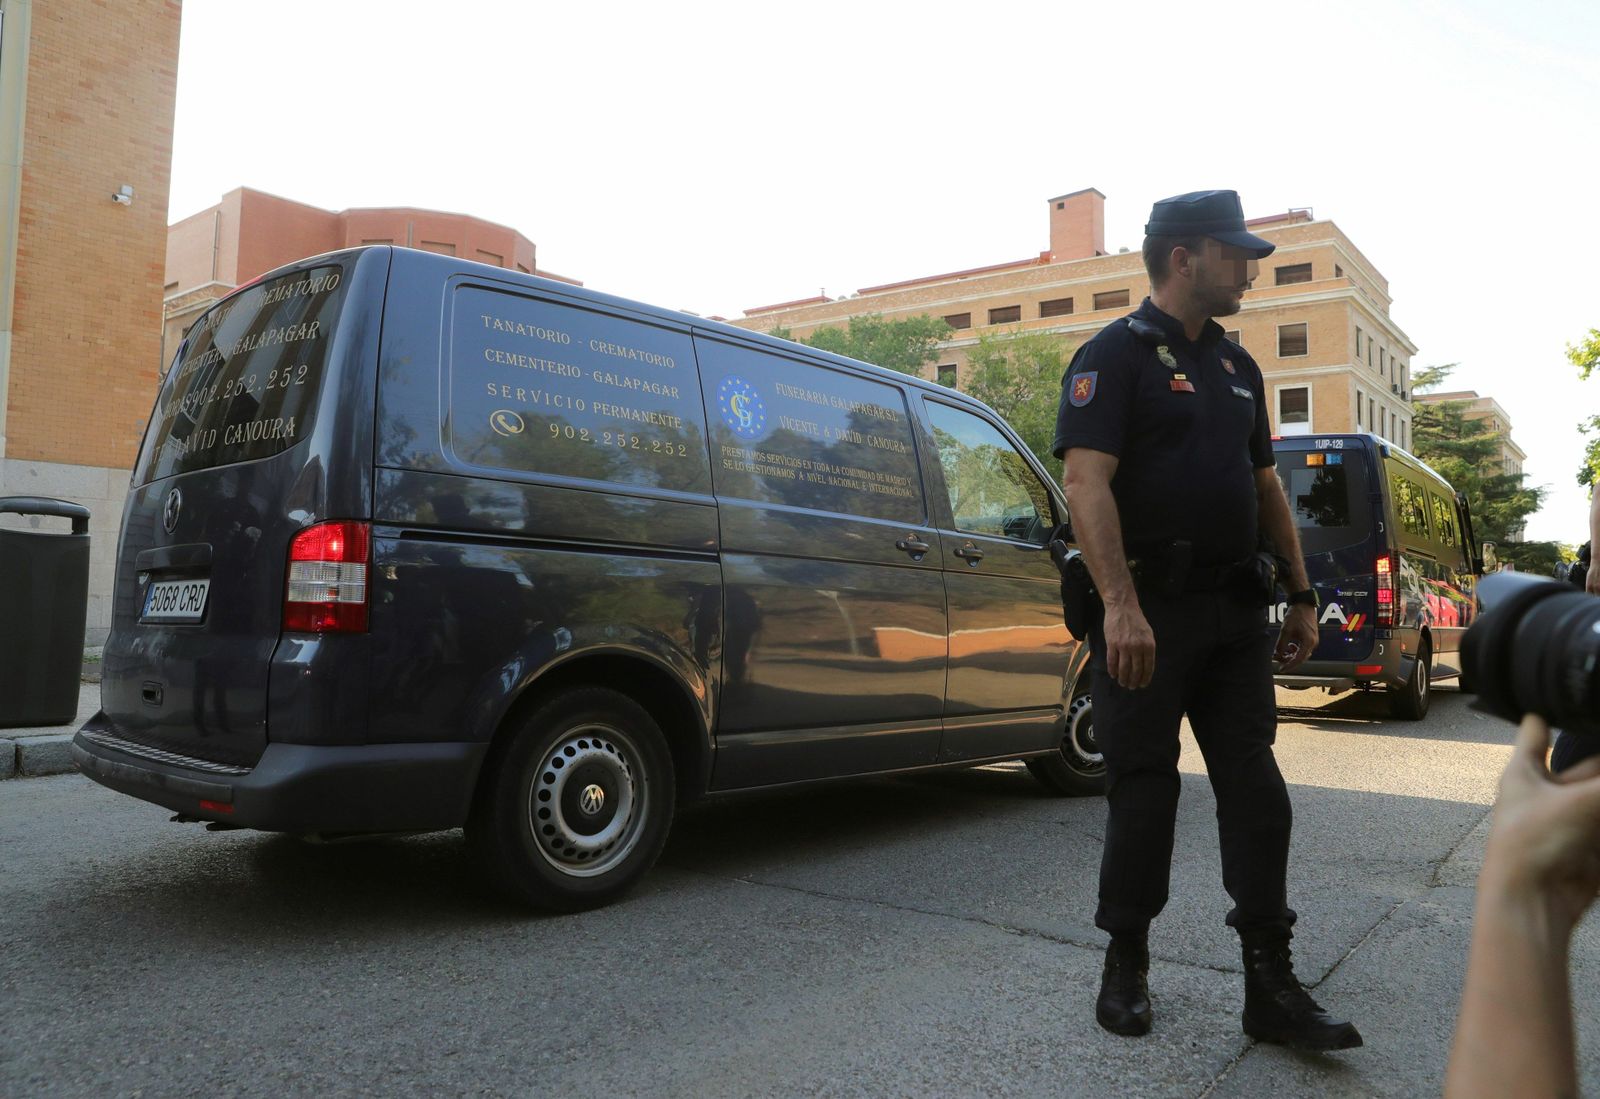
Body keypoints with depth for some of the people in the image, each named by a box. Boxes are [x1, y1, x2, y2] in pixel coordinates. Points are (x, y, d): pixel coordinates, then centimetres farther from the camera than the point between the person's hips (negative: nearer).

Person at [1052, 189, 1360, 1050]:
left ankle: (1271, 985, 13)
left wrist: (1300, 595, 16)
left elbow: (1265, 486, 22)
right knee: (1144, 787, 2)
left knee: (1255, 788, 5)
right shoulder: (1115, 355, -6)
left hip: (1234, 610, 7)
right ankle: (1126, 965, 19)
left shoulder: (1237, 368, 18)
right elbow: (1086, 481, -18)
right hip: (1148, 612, -7)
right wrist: (1120, 605, -28)